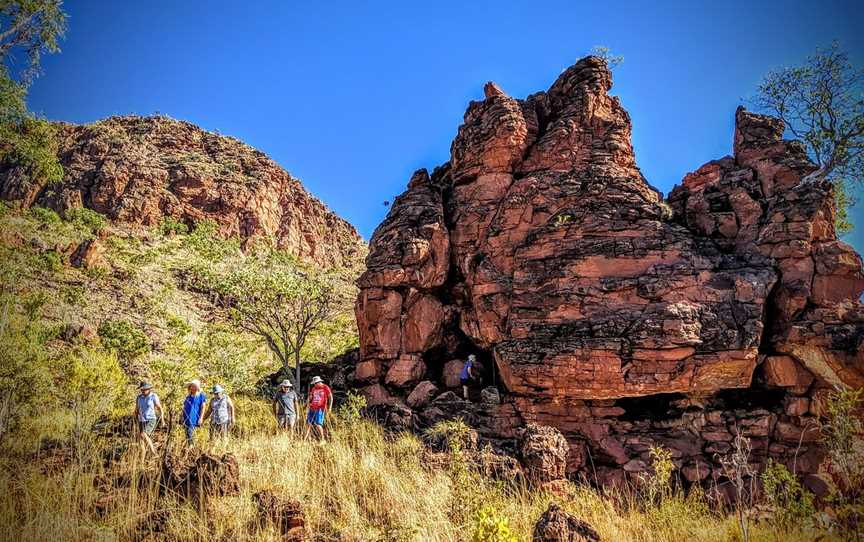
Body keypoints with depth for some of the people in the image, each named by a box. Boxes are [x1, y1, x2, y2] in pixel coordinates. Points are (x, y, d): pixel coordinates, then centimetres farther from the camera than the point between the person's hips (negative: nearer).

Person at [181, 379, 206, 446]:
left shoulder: (201, 396, -3)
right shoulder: (188, 396, 15)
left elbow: (203, 408, -5)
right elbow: (184, 407, 21)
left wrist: (200, 418, -11)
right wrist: (183, 418, 19)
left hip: (194, 419, -6)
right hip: (186, 419, 6)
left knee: (190, 435, -12)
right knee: (187, 435, 8)